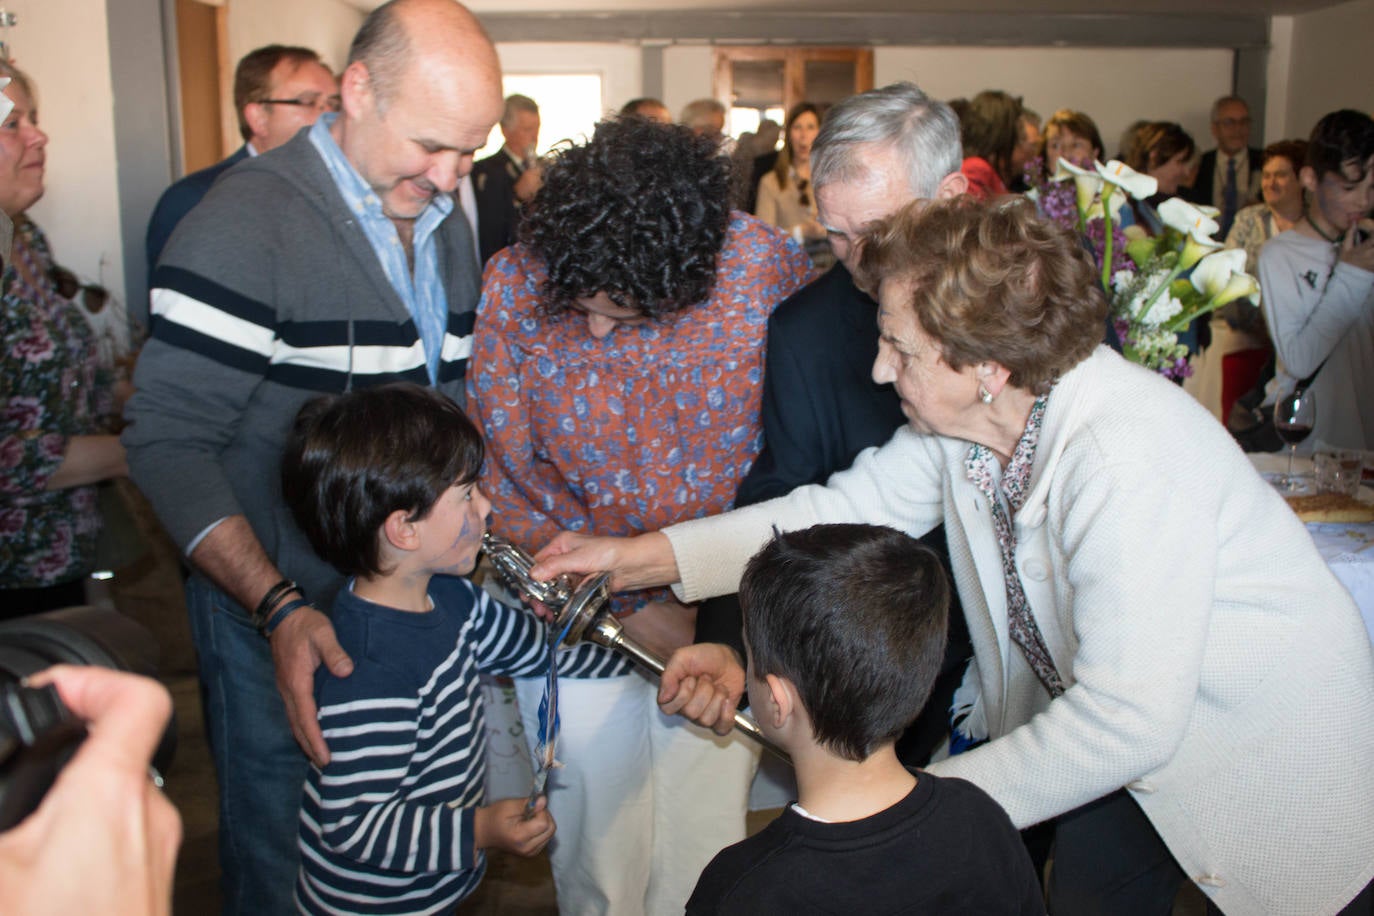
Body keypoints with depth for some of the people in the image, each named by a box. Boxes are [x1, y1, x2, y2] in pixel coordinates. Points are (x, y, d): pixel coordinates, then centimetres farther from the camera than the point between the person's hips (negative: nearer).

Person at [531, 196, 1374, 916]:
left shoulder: (1128, 463, -37)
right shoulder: (965, 419, -15)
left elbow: (1127, 721, -36)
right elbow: (852, 507, -4)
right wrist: (641, 556, -8)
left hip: (1276, 767, -6)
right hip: (1116, 738, 6)